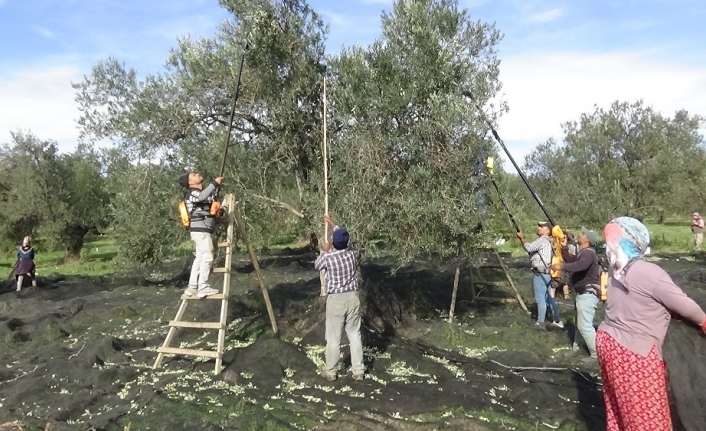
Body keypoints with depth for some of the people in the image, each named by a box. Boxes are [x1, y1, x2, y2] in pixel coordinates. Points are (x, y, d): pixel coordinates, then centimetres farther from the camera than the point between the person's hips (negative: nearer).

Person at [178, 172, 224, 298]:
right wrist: (214, 183, -29)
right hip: (200, 229, -10)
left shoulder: (201, 192, 23)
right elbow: (202, 197, -31)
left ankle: (192, 287, 13)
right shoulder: (192, 193, -8)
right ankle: (203, 288, -11)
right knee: (207, 257, -11)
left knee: (199, 258, 10)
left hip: (202, 229, 10)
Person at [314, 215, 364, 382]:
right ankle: (358, 371, 18)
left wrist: (324, 251, 21)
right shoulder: (351, 253, -4)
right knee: (355, 335, 12)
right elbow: (346, 238, 18)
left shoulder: (328, 257, -15)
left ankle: (330, 372, 19)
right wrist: (332, 224, 28)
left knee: (333, 338, 7)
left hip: (335, 300, -3)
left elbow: (317, 266, 8)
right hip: (353, 298, 4)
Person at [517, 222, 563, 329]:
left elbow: (529, 247, -21)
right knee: (548, 297, 18)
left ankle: (540, 323, 6)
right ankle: (557, 320, 26)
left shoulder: (542, 240, -15)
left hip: (540, 274, -10)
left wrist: (521, 238, -7)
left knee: (540, 298, -2)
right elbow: (532, 249, 16)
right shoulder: (547, 241, 18)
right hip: (546, 273, 10)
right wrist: (523, 238, 7)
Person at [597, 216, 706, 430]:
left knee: (618, 408, 21)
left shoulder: (616, 271, 2)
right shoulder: (650, 272, -18)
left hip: (608, 341, 7)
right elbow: (684, 305, -8)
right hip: (634, 352, -7)